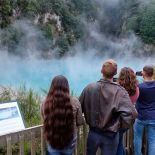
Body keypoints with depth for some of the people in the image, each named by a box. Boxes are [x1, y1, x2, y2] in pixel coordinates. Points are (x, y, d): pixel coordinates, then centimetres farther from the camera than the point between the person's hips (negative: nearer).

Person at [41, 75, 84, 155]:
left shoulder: (46, 103, -11)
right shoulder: (74, 102, -14)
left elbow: (45, 122, 5)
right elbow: (80, 122, -4)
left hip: (52, 143, 0)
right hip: (69, 142, 0)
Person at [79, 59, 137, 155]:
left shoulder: (89, 88, -12)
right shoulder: (120, 92, -21)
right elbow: (131, 113, -28)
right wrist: (122, 126, -9)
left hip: (93, 132, 3)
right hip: (111, 135, -2)